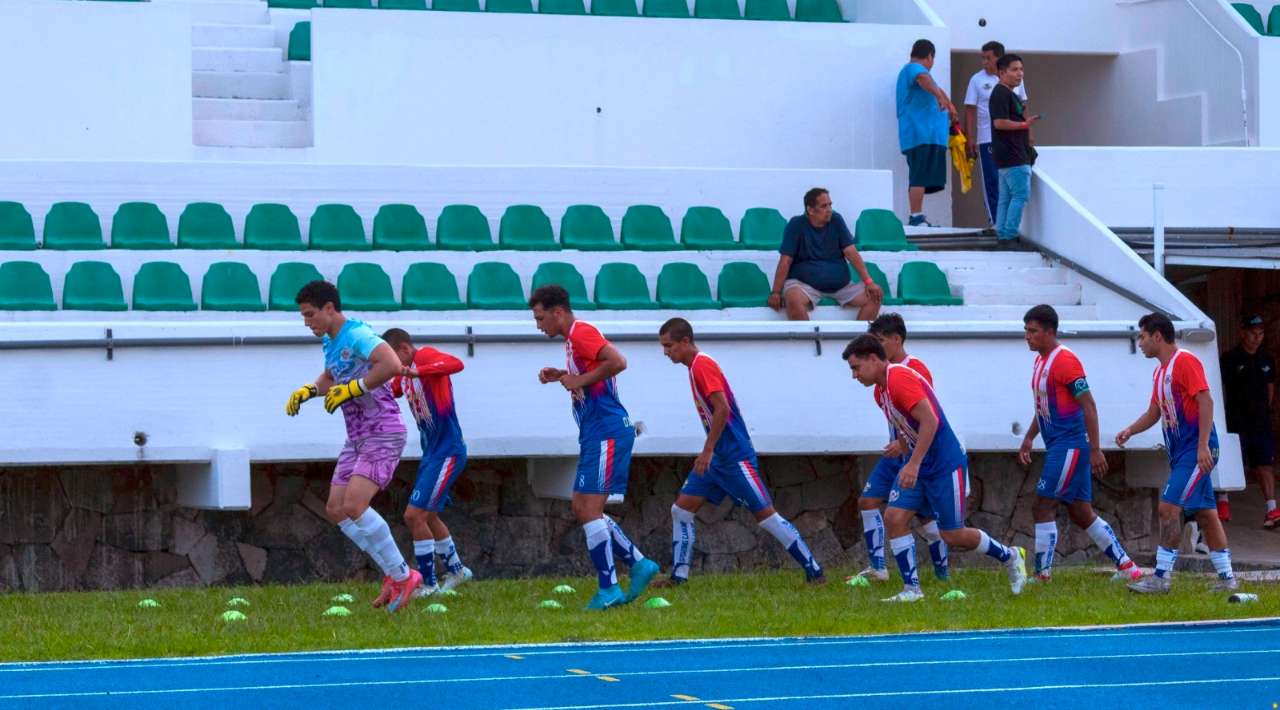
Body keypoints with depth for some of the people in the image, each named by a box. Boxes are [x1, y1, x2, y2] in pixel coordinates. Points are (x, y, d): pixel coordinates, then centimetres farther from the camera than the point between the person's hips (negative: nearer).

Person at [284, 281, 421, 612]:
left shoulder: (357, 335, -17)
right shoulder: (329, 342, 14)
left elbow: (391, 364, -34)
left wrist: (352, 389, -27)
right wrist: (307, 391, 13)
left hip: (382, 434, -10)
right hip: (357, 437, 10)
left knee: (354, 506, -21)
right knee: (335, 510, 4)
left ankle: (402, 575, -9)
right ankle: (394, 573, 10)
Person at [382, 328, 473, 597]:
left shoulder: (425, 357, -15)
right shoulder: (405, 375, 13)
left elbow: (456, 364, -35)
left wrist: (417, 372, -46)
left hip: (447, 451, -11)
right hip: (432, 453, 11)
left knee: (414, 515, -13)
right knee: (428, 516, 22)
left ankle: (428, 584, -6)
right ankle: (456, 570, 37)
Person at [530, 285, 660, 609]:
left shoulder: (581, 333, -13)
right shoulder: (574, 338, 18)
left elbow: (618, 362, -26)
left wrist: (579, 380, -18)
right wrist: (563, 376, 13)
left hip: (606, 433, -11)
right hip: (596, 434, 11)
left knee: (589, 510, -10)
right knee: (582, 508, 12)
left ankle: (608, 589, -8)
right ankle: (639, 564, 13)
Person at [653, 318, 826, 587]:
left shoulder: (702, 365, -14)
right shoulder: (696, 366, 14)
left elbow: (722, 409, -24)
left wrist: (708, 450, -22)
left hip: (735, 457, -10)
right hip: (717, 456, 10)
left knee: (766, 515, -8)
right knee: (681, 510, 6)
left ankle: (814, 572, -3)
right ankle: (679, 575, 11)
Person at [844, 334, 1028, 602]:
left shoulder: (900, 378, -20)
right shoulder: (880, 391, 10)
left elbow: (930, 421, -28)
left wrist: (914, 464, -30)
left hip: (945, 463, -9)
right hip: (917, 466, 9)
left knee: (953, 536, -2)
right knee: (894, 517, -7)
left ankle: (1010, 557, 21)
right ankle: (911, 589, -2)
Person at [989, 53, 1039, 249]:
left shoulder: (1011, 94, 20)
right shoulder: (1001, 93, -13)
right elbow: (999, 122, -21)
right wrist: (1024, 124, -16)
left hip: (1015, 154, 11)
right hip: (1012, 157, -11)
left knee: (1006, 197, 11)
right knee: (1020, 194, -12)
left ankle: (1003, 235, 13)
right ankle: (1008, 236, -13)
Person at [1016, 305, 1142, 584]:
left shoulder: (1065, 360, -15)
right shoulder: (1040, 361, 14)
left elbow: (1089, 406, -17)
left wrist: (1095, 450, -20)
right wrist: (1028, 438, 20)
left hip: (1070, 445, -10)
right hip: (1058, 446, 10)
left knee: (1043, 507, -10)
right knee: (1081, 514, 12)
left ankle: (1043, 575, -7)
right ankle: (1126, 566, 18)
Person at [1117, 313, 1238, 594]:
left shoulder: (1185, 363, -13)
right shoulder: (1160, 371, 16)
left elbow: (1205, 401, -19)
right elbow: (1154, 412, 24)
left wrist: (1203, 446, -24)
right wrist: (1130, 430, 6)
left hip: (1195, 451, -9)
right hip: (1179, 452, 9)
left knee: (1169, 507, -13)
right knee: (1205, 513, 9)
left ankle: (1161, 578, -12)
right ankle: (1227, 577, 12)